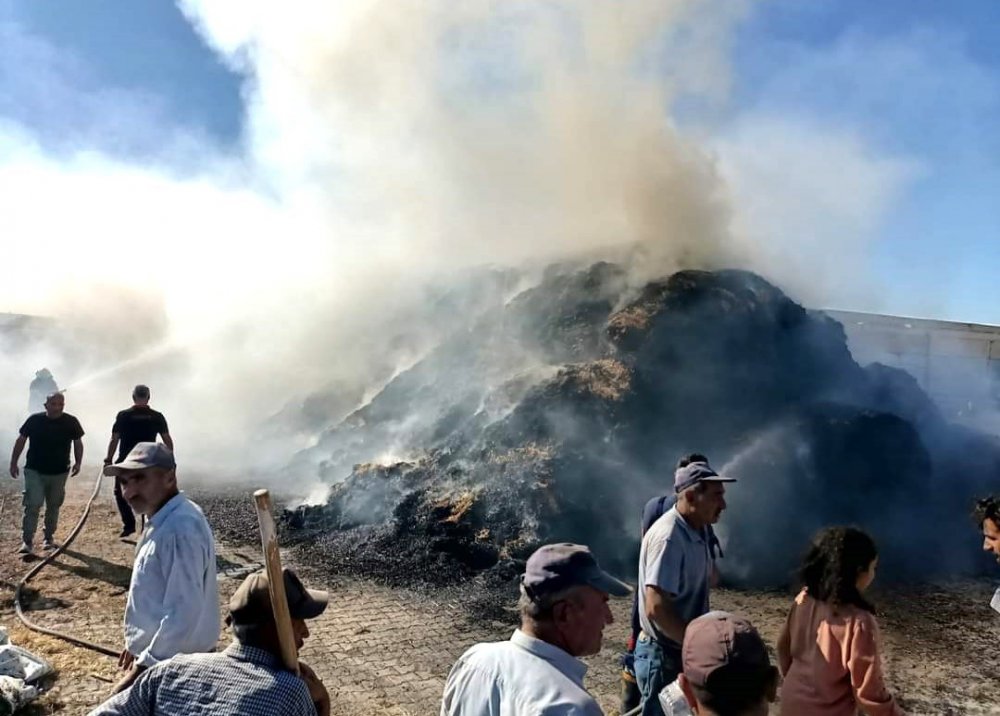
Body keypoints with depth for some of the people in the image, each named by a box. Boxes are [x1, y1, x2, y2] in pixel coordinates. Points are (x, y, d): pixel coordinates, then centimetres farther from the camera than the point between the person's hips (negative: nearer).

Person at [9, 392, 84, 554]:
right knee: (33, 505, -10)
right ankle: (27, 541, -4)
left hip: (59, 473, 2)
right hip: (34, 471, -1)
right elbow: (21, 441, 3)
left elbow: (78, 443, 4)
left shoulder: (71, 422, -6)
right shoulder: (34, 420, -7)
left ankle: (49, 537, 28)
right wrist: (13, 463, 2)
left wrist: (78, 462, -7)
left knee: (53, 507, 13)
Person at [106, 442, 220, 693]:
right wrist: (139, 645, 22)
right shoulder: (164, 521, 6)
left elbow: (183, 614, -29)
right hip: (158, 654, 10)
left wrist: (143, 667, -23)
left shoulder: (181, 529, -27)